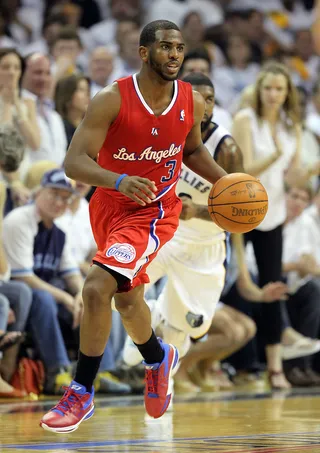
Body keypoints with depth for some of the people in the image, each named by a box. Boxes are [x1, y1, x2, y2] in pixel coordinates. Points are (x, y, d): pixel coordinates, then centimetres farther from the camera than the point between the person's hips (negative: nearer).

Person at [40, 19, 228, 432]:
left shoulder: (192, 102, -8)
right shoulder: (113, 100, -19)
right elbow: (74, 162, -25)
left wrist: (224, 181, -2)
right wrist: (119, 179, -43)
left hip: (154, 212, -2)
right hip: (110, 208, 2)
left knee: (97, 288, -22)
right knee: (127, 297, 21)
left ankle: (81, 395, -10)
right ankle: (159, 359, 54)